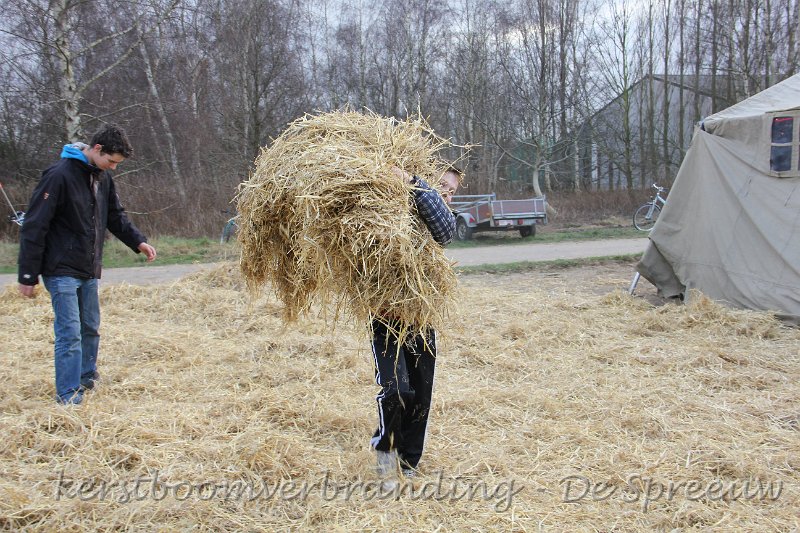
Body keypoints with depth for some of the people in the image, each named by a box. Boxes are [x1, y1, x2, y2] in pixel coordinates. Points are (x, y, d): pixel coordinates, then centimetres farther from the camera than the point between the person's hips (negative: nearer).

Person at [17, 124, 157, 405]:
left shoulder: (102, 177, 6)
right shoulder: (59, 175, -18)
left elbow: (116, 216, 17)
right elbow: (34, 227, -17)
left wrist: (138, 241, -1)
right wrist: (28, 275, -16)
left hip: (89, 271, 8)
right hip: (62, 271, -7)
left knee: (90, 327, 17)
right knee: (70, 332, -7)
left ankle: (87, 376, 35)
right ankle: (68, 393, 1)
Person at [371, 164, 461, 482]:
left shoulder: (442, 224, 4)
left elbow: (444, 224, -20)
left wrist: (412, 182, -26)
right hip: (386, 320, -3)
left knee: (420, 398, 8)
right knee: (396, 388, -18)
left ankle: (407, 461, 29)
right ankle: (386, 445, 10)